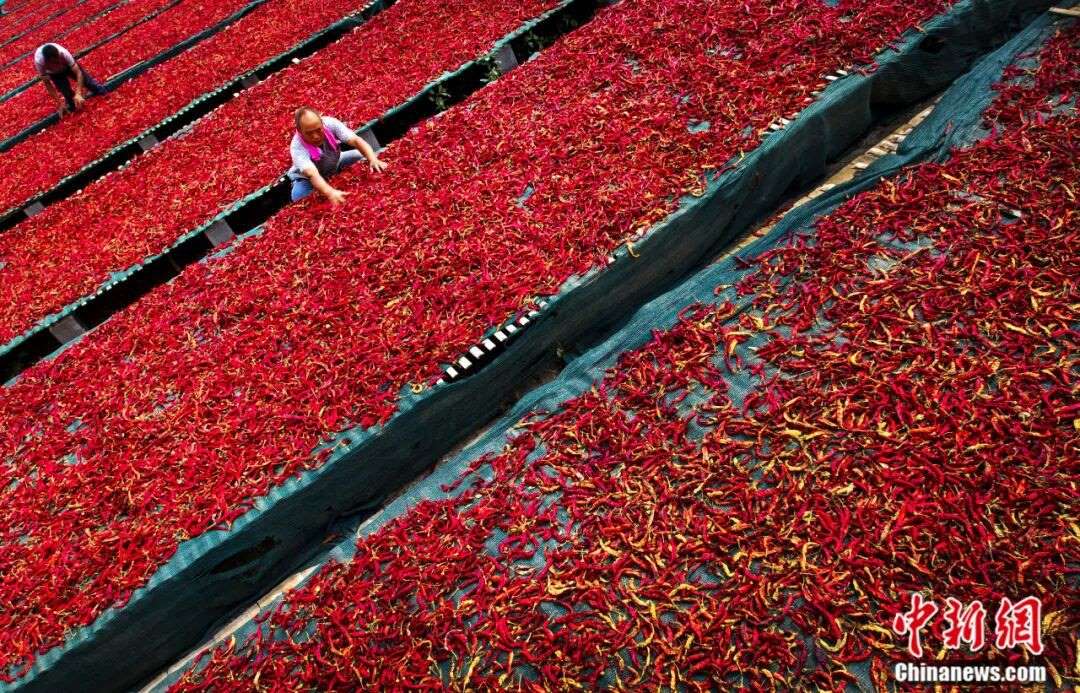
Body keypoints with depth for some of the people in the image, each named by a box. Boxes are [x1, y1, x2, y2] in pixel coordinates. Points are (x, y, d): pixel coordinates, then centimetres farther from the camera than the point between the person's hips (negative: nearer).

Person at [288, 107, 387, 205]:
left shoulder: (330, 123, -28)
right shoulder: (297, 147, -36)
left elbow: (356, 140, -36)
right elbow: (312, 175, -50)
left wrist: (373, 160, -53)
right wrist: (331, 193, -68)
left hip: (335, 164, 3)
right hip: (307, 178, -3)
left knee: (364, 157, -14)